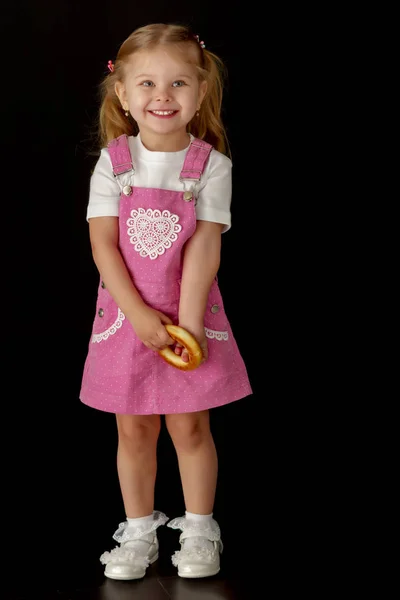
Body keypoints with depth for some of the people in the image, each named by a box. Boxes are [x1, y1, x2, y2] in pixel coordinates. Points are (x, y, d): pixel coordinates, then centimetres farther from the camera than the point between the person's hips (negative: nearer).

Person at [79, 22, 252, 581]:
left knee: (190, 427, 6)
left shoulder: (212, 164, -7)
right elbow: (103, 245, -9)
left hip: (189, 313, -1)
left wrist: (188, 321, -19)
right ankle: (138, 533, 25)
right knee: (134, 430, 10)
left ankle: (199, 531, 23)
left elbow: (204, 247, -12)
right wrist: (140, 314, -17)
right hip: (126, 314, 1)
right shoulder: (112, 162, -4)